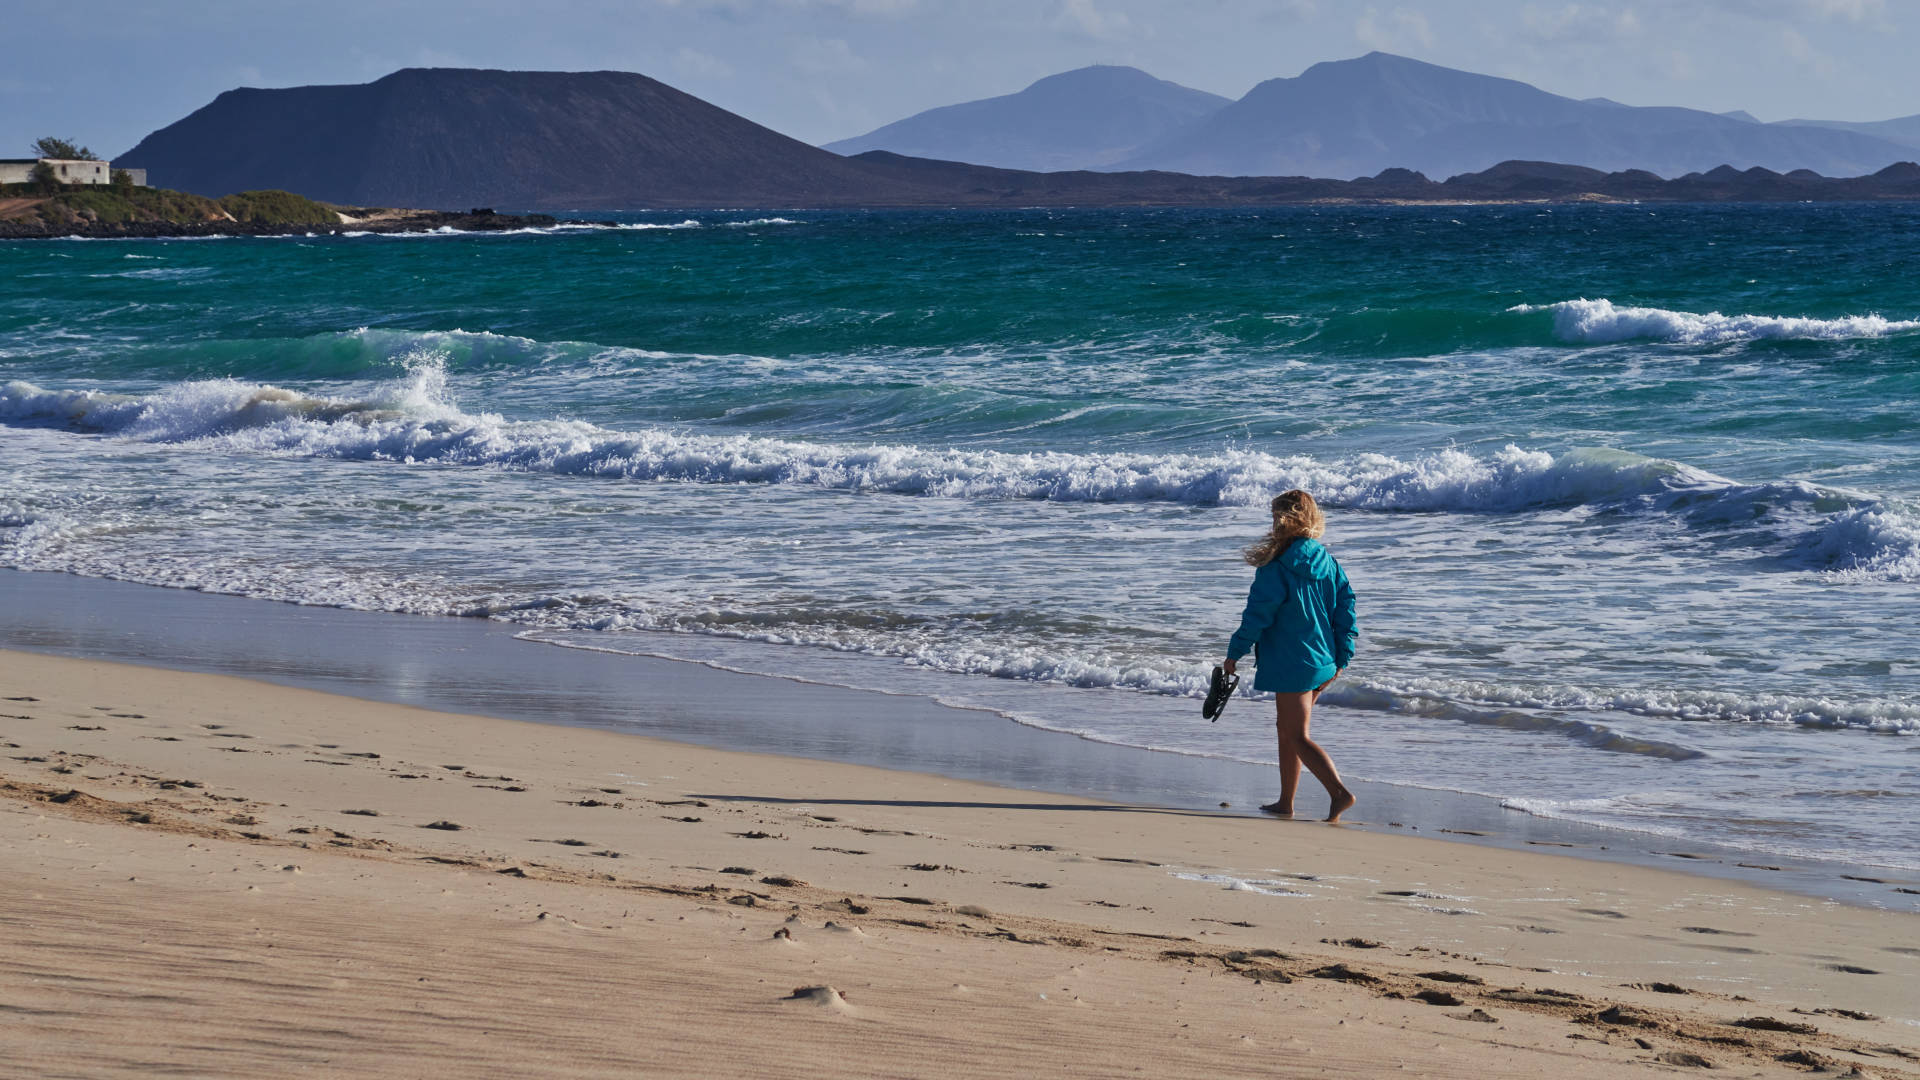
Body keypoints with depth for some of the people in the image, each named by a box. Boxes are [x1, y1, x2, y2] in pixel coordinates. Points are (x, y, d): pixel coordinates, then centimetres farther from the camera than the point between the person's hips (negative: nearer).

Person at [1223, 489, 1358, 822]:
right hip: (1323, 663, 8)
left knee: (1298, 737, -4)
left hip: (1291, 665, -8)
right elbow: (1345, 610, 7)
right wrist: (1342, 658, 14)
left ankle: (1339, 792, -20)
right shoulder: (1329, 563, 4)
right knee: (1286, 729, 19)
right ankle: (1286, 802, 24)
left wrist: (1234, 654, -1)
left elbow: (1257, 617, -12)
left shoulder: (1276, 569, -15)